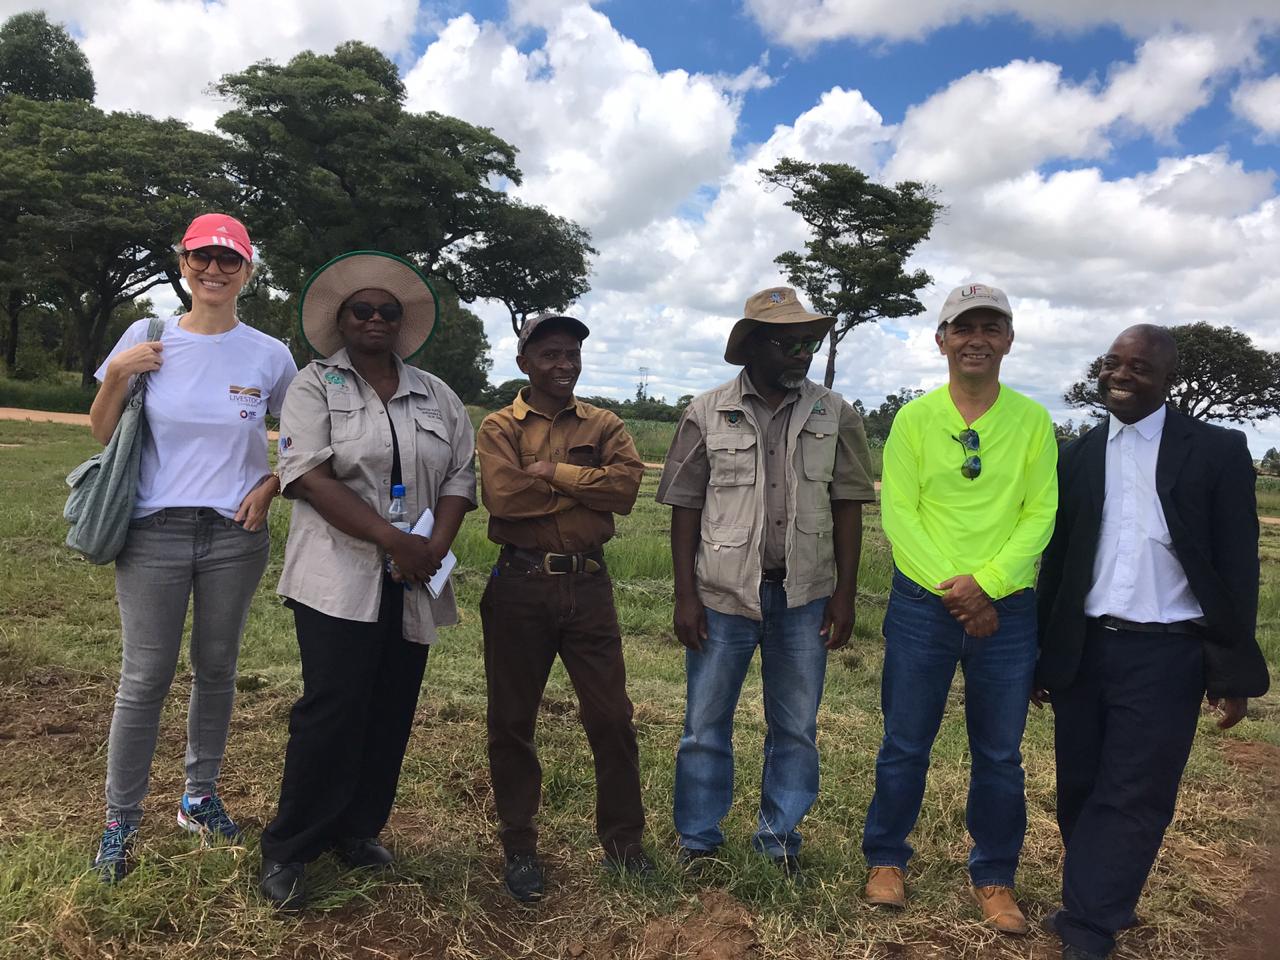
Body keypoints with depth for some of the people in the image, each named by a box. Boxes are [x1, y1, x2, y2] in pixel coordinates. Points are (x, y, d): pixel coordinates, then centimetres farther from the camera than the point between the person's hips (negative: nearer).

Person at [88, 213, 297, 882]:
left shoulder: (270, 356, 0)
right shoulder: (146, 338, 0)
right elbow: (101, 435, 4)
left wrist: (271, 487, -4)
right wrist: (117, 375, -11)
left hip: (236, 534, 1)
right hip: (155, 532, -1)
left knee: (217, 671, 12)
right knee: (145, 678, 1)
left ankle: (200, 797, 29)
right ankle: (119, 821, 16)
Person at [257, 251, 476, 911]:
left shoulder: (436, 397, 14)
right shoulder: (315, 386, 2)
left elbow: (460, 476, 9)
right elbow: (310, 476, -10)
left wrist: (435, 547, -9)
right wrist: (392, 539, -18)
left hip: (413, 584, 4)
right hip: (339, 579, -4)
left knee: (391, 712, 8)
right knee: (332, 712, -6)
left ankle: (357, 832, 26)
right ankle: (288, 850, 11)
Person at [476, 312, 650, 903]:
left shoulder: (604, 426, 9)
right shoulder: (499, 428, 2)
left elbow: (627, 485, -10)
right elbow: (503, 496, -17)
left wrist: (553, 471, -13)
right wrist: (585, 486, -10)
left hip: (588, 584, 2)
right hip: (520, 585, -1)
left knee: (611, 717, 6)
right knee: (512, 720, 9)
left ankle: (624, 842, 25)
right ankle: (519, 848, 27)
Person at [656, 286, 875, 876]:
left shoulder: (834, 416, 3)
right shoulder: (707, 413, -2)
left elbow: (846, 507, 4)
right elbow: (685, 508, -1)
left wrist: (845, 593, -1)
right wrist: (685, 596, -5)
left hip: (805, 596, 2)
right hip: (723, 594, -1)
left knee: (796, 728, 12)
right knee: (705, 725, 8)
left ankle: (780, 838, 29)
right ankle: (698, 841, 26)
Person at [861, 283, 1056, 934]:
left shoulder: (1032, 421, 2)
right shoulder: (914, 419, -1)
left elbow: (1041, 513, -3)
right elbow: (898, 514, -6)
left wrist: (986, 583, -16)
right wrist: (954, 592, -14)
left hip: (1007, 611, 1)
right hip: (921, 605, -1)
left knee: (999, 754, 12)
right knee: (905, 744, 10)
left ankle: (994, 877, 30)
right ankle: (886, 858, 29)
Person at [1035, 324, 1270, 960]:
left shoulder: (1217, 452, -2)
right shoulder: (1076, 456, 7)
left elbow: (1237, 567, -3)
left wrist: (1233, 671, -6)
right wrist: (1041, 657, 10)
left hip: (1165, 655, -3)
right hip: (1084, 650, 4)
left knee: (1133, 799, 1)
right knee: (1080, 790, 12)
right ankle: (1100, 905, 30)